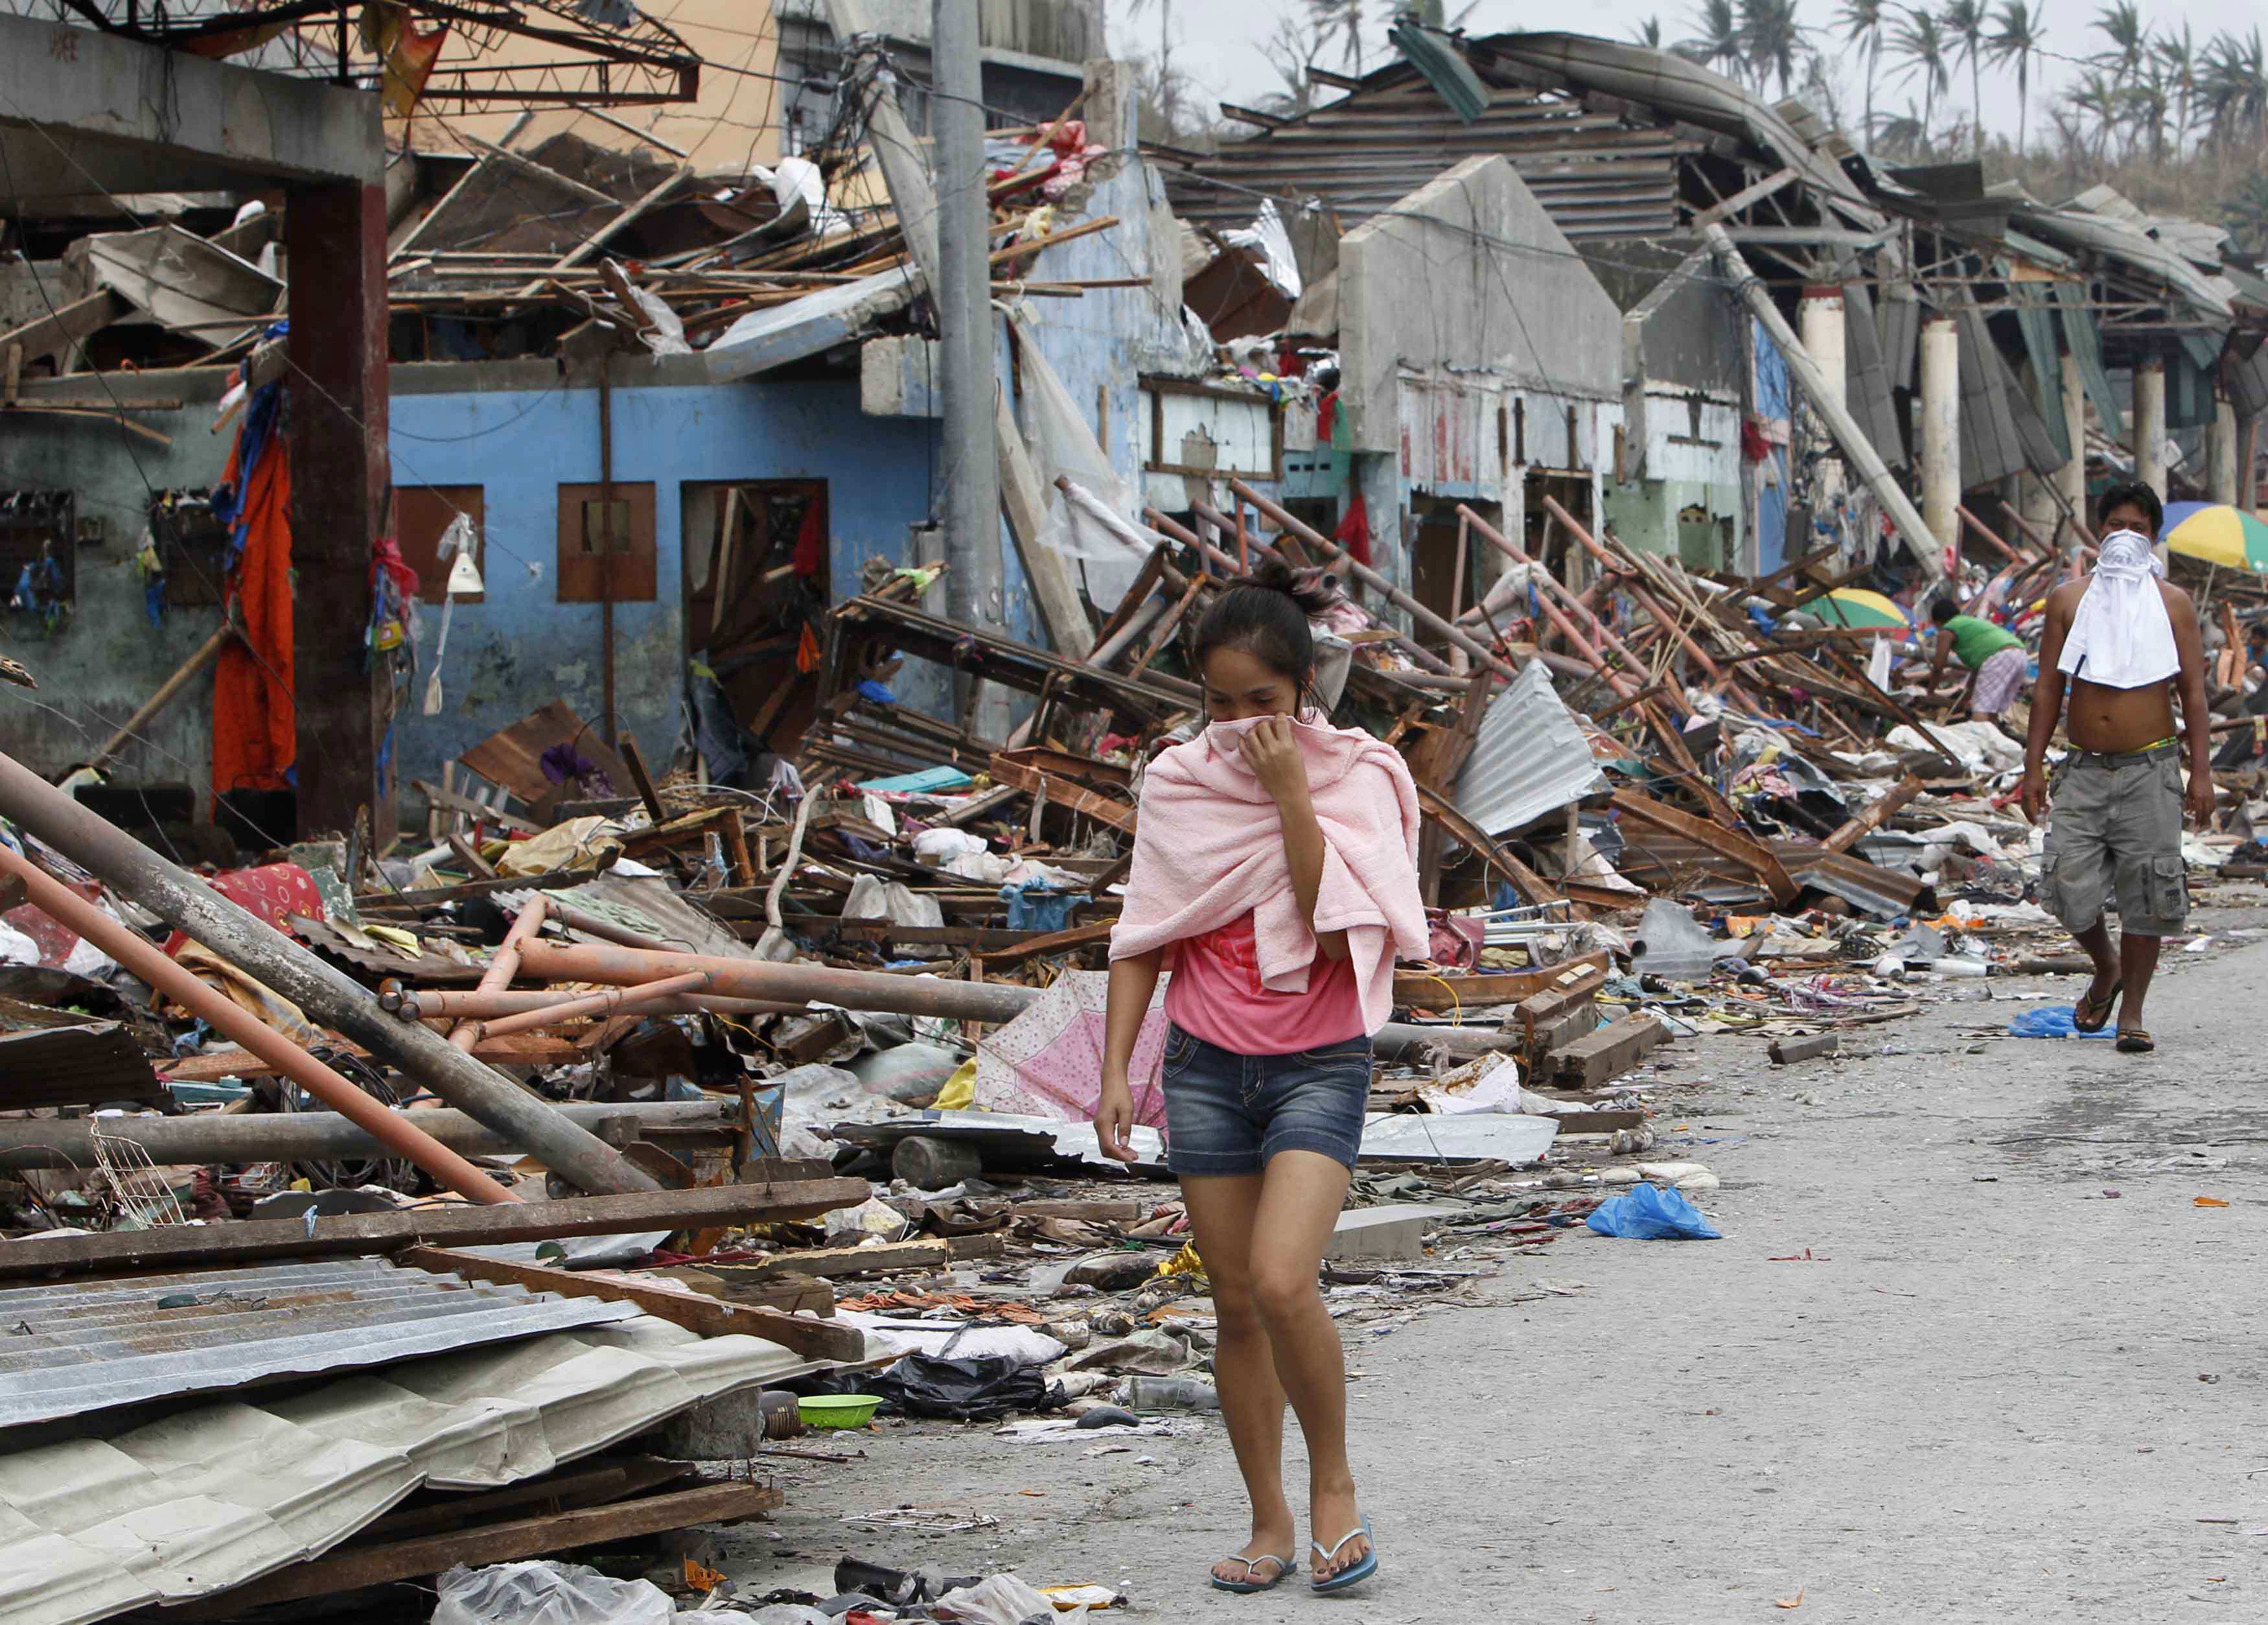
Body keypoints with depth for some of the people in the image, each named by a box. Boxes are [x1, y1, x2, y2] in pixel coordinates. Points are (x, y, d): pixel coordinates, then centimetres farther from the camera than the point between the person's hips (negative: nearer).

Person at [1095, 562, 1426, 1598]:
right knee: (1235, 1306, 7)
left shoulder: (1357, 781, -6)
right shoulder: (1179, 783, 2)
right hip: (1206, 1068, 3)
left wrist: (1290, 794, -19)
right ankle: (1268, 1522, 18)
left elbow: (1335, 934, -17)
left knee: (1281, 1281, -21)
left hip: (1318, 1065, -3)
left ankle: (1334, 1482, 0)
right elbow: (1144, 934, 7)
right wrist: (1115, 1069, -1)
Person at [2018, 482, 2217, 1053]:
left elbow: (2194, 693, 5)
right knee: (2068, 885, -6)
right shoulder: (2068, 600, 8)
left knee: (2146, 891, -3)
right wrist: (2034, 766, 3)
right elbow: (2049, 688, 10)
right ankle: (2106, 969, 24)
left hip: (2150, 770, -1)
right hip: (2084, 769, 1)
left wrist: (2201, 772, -4)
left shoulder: (2173, 603, 5)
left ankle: (2132, 1012, 9)